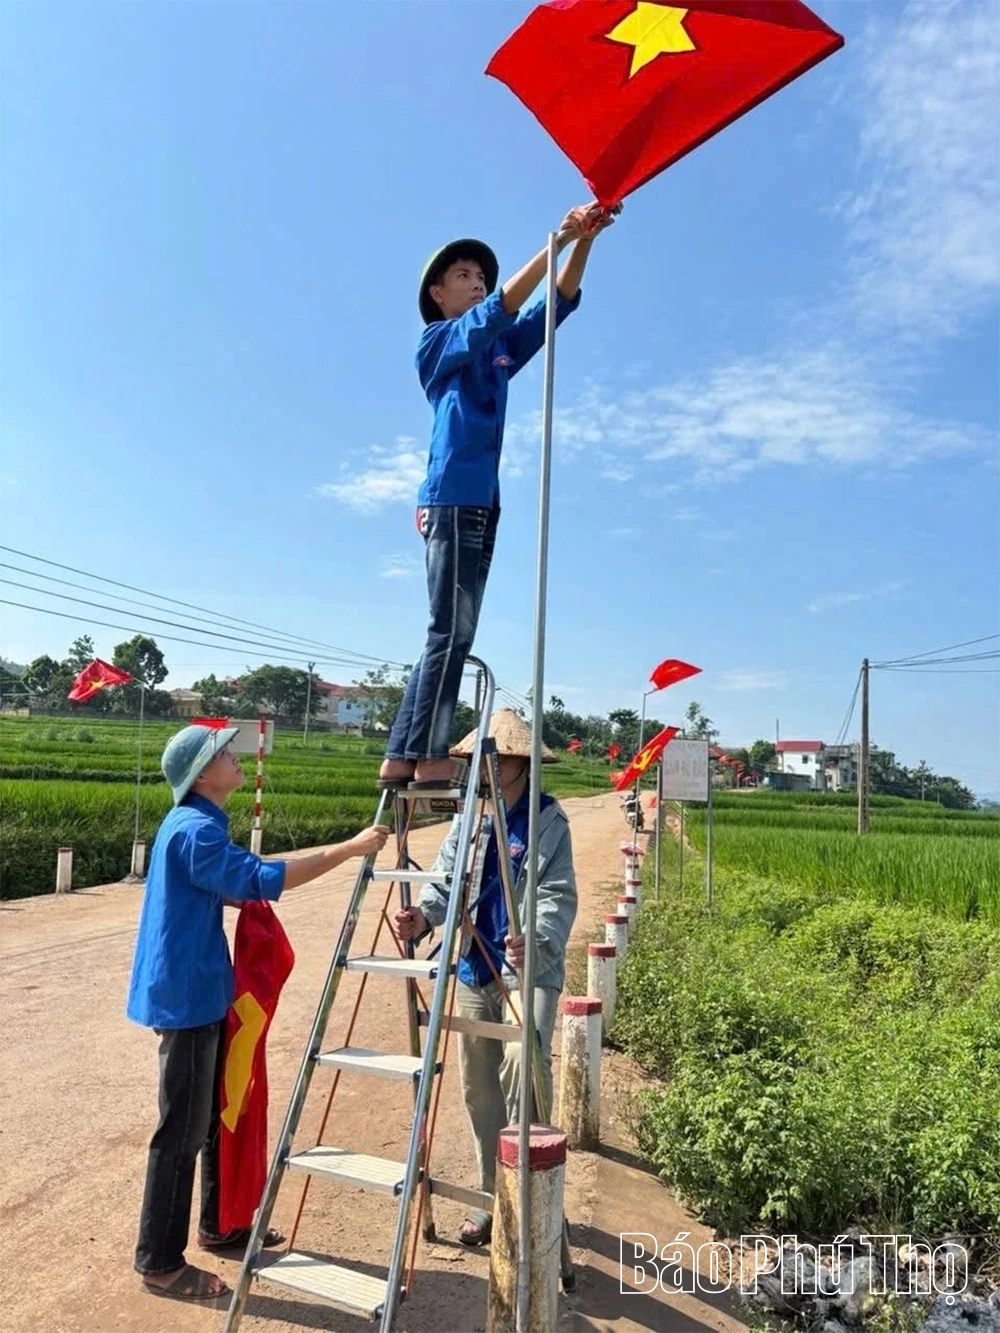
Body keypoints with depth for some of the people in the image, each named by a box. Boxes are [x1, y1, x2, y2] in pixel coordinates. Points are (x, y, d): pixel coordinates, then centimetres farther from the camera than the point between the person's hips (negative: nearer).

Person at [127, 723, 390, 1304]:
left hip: (201, 991, 10)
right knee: (183, 1131, 1)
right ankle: (160, 1263, 14)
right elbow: (260, 879, -33)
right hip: (186, 996, -10)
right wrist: (350, 848, -32)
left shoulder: (196, 823, 10)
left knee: (220, 1115, 20)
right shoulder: (195, 830, -22)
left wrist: (243, 896, 6)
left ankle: (219, 1226, 34)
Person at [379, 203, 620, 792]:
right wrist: (559, 238, -13)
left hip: (479, 501, 8)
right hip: (453, 498, -8)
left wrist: (584, 241, 4)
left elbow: (556, 305, 17)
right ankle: (429, 758, -11)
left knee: (450, 635, 5)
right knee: (452, 633, -13)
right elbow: (503, 305, -11)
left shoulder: (498, 350, 25)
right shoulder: (441, 341, 5)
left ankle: (401, 756, 7)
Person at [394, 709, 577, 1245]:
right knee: (479, 1088, 13)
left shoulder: (548, 820, -8)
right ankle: (492, 1196, 31)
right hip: (475, 968, 6)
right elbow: (446, 878, 1)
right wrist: (425, 914, -21)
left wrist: (537, 940, -36)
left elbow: (558, 895, -16)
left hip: (529, 969, -5)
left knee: (524, 1060, -27)